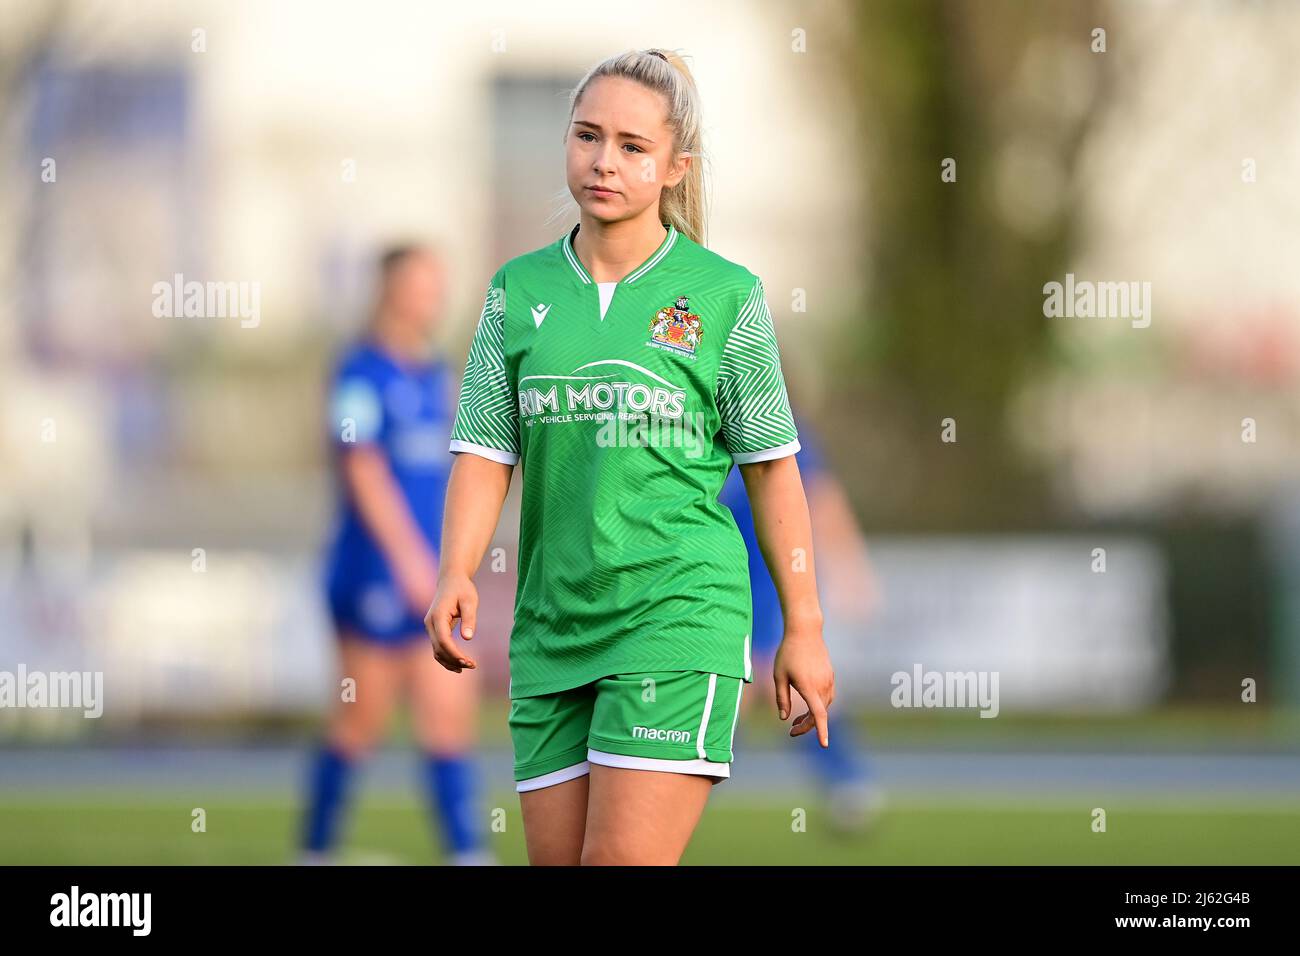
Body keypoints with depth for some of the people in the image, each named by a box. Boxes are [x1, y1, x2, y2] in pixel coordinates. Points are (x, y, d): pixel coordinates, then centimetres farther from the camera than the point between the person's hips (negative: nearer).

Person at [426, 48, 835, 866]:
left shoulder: (725, 294, 0)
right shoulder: (519, 292, 8)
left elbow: (772, 467, 5)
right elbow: (486, 449, 5)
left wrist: (804, 629, 5)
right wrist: (456, 574, -12)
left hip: (680, 614, -4)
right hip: (553, 628, 4)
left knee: (625, 862, -16)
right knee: (558, 865, 5)